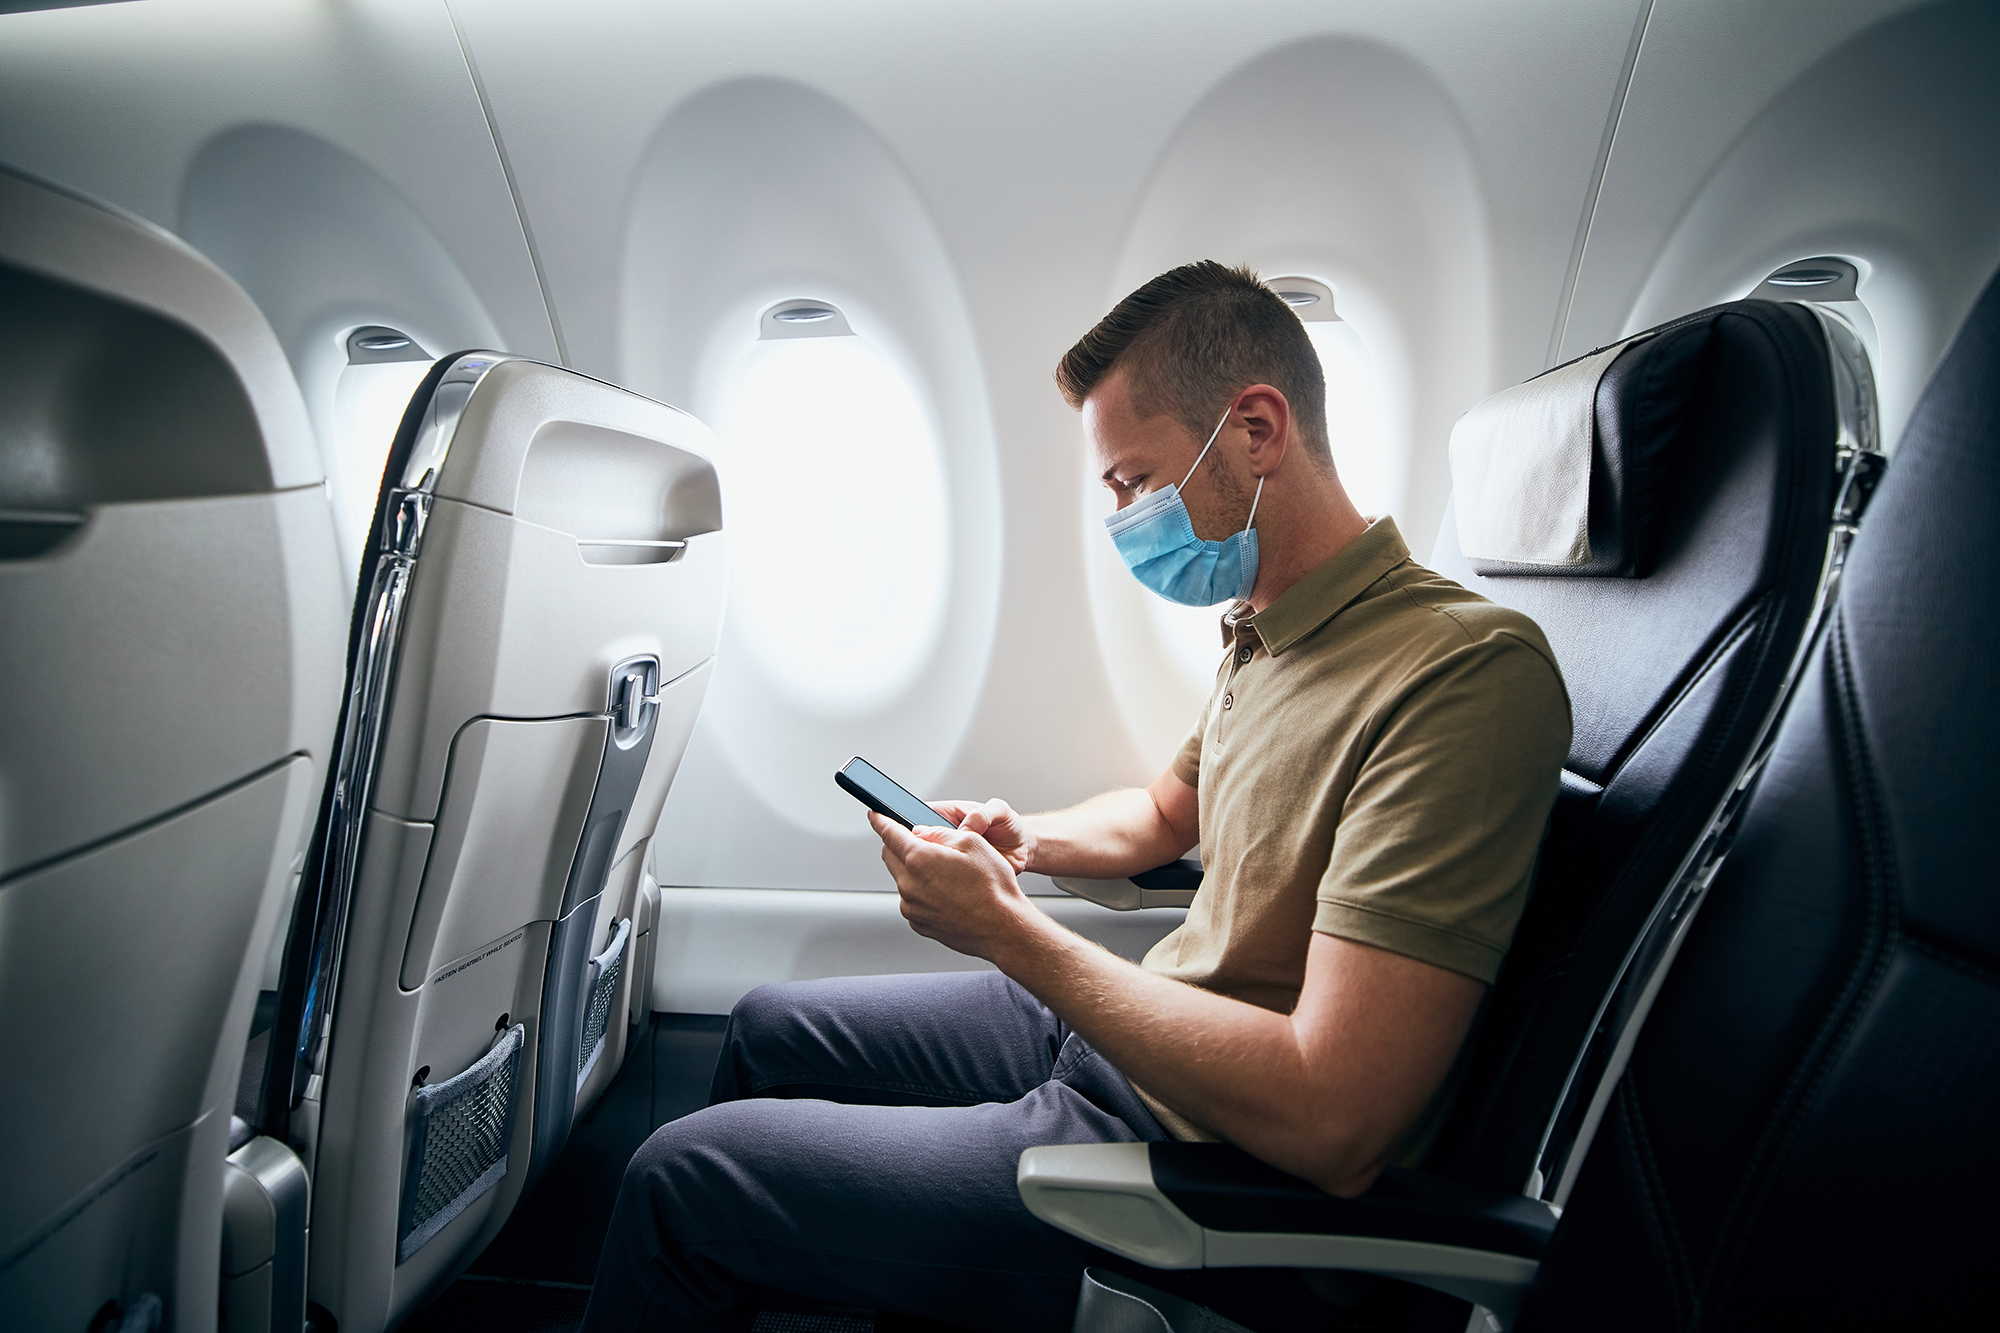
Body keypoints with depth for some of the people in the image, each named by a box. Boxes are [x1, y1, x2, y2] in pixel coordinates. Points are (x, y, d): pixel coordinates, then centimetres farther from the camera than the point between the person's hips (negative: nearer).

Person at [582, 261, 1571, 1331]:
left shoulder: (1464, 670, -26)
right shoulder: (1266, 633, 5)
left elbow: (1332, 1127, -31)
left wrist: (1005, 928, -24)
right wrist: (1021, 840, 3)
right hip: (1126, 1033, 9)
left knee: (681, 1181, -7)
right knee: (768, 1026, 18)